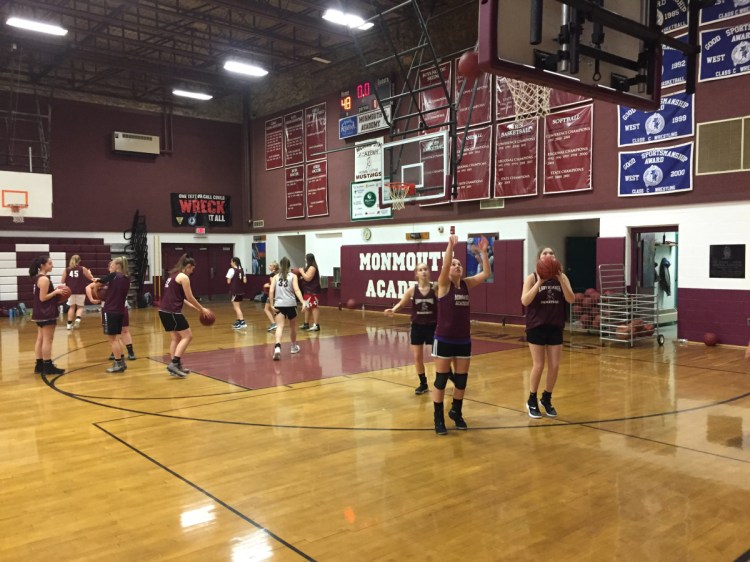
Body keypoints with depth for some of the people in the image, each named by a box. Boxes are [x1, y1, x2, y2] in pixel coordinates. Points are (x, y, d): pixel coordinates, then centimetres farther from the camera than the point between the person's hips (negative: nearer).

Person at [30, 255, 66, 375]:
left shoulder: (38, 277, 13)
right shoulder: (44, 279, -17)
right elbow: (43, 298, -21)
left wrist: (55, 292, 11)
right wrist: (56, 292, -13)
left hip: (40, 313, 10)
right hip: (46, 313, -10)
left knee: (40, 339, 12)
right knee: (47, 340, -6)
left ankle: (39, 365, 17)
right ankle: (48, 366, -3)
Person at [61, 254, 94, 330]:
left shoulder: (67, 270, 1)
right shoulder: (83, 269, -3)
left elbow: (62, 282, 5)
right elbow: (91, 278, 7)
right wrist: (89, 272, 27)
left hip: (70, 291, 2)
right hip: (80, 291, -2)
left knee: (72, 307, 13)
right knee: (80, 306, 10)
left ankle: (69, 324, 11)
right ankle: (78, 318, -16)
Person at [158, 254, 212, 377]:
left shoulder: (173, 275, 20)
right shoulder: (183, 277, -8)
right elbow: (190, 297, -7)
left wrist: (196, 308, 23)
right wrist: (202, 309, 5)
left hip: (164, 310, 9)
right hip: (172, 311, -9)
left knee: (176, 337, 17)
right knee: (187, 336, -2)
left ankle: (176, 365, 18)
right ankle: (174, 364, -8)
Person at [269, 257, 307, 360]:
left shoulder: (275, 277, 8)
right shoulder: (293, 276, 4)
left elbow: (271, 291, -1)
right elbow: (296, 290, -10)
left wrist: (272, 305, 2)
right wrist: (303, 302, -16)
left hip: (279, 304, 0)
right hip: (290, 304, 0)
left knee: (280, 326, -8)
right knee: (292, 325, 21)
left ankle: (277, 347, -33)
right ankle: (294, 347, 37)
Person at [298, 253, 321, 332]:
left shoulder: (312, 267, -16)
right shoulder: (309, 267, 17)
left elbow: (308, 278, -23)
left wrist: (302, 272, -12)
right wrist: (301, 274, 11)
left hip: (312, 291, -11)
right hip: (308, 290, 11)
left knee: (314, 307, -13)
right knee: (307, 307, 16)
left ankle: (316, 325, -15)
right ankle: (306, 324, 25)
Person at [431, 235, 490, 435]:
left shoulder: (466, 284, 7)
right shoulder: (443, 284, -7)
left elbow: (486, 273, 0)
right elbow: (445, 265, -25)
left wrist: (483, 252, -8)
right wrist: (450, 245, -35)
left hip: (463, 340, 5)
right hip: (444, 339, -5)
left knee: (462, 379, 12)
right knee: (441, 379, 3)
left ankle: (456, 413, 32)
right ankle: (439, 419, 14)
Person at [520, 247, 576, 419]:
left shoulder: (562, 277, 3)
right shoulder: (532, 277, -6)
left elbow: (571, 299, -9)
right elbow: (525, 301, -18)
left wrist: (560, 279, -19)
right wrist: (540, 281, -24)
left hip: (555, 327, 3)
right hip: (536, 327, -3)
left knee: (555, 366, 6)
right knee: (539, 366, 1)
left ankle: (546, 399, 27)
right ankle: (532, 401, 20)